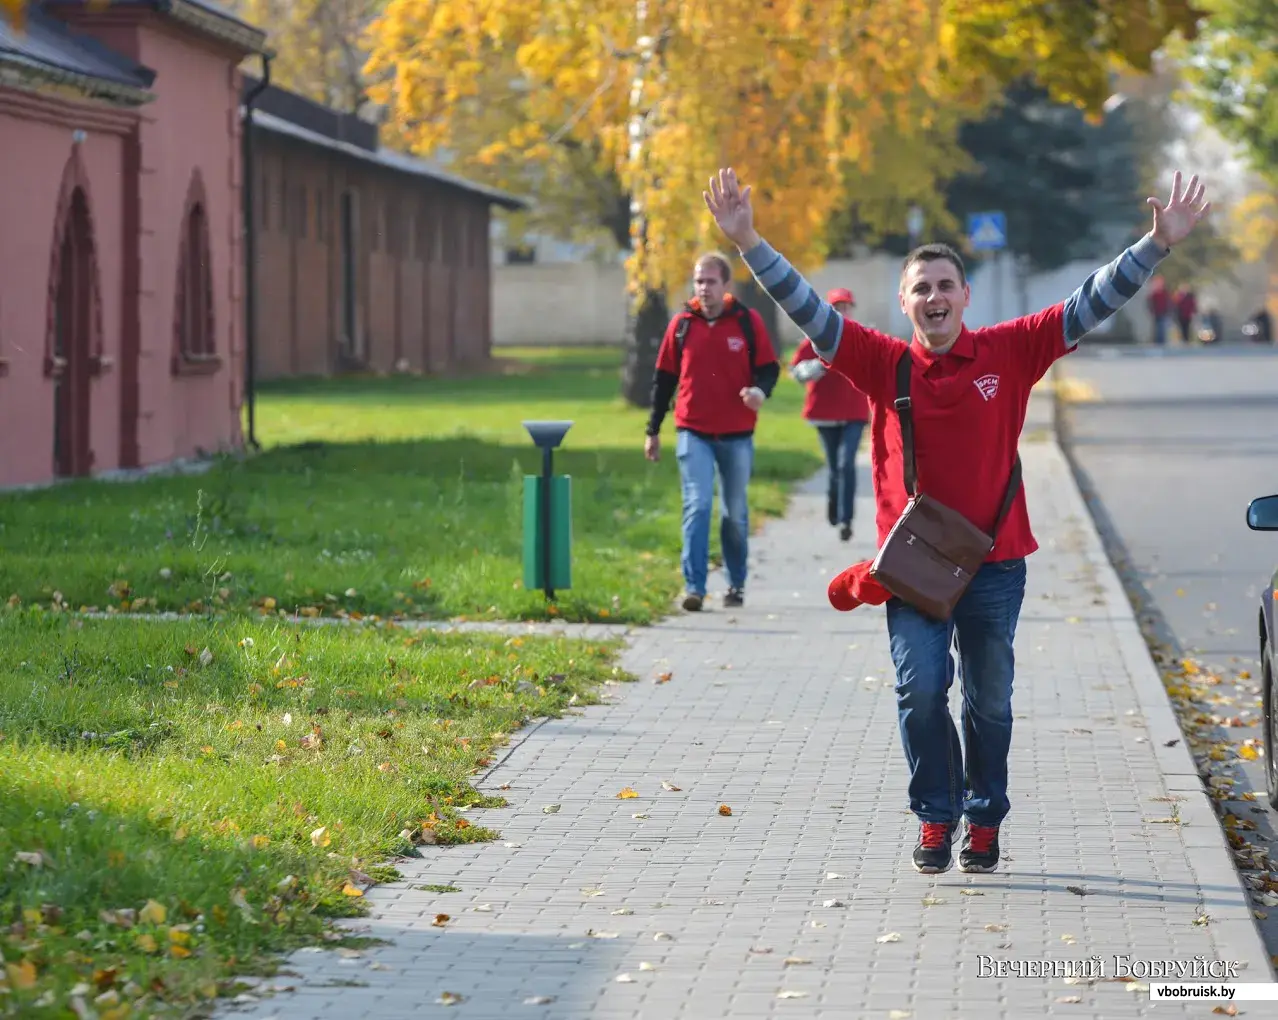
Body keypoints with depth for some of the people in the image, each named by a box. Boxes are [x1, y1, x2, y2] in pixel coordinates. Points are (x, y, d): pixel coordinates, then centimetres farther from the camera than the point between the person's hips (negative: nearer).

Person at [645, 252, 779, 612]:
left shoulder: (748, 322, -1)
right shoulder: (682, 325, 3)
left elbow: (769, 367, 2)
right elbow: (664, 378, 9)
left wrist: (760, 389, -22)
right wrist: (653, 430, 9)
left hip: (737, 434, 0)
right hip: (693, 432, 0)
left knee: (735, 513, 10)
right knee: (697, 506, -12)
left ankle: (736, 584, 25)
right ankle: (694, 587, -14)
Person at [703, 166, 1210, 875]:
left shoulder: (1009, 353, -1)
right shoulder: (885, 364, 0)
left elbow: (1091, 305, -2)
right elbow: (806, 308, -4)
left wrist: (1159, 244, -9)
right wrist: (747, 243, -13)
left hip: (994, 561, 1)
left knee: (990, 700, 9)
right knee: (920, 688, -11)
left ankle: (984, 823, 24)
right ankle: (935, 819, 4)